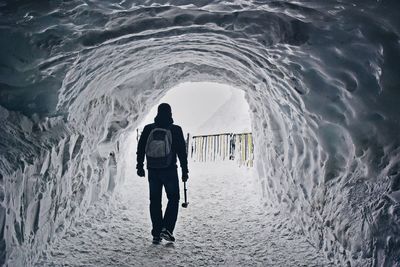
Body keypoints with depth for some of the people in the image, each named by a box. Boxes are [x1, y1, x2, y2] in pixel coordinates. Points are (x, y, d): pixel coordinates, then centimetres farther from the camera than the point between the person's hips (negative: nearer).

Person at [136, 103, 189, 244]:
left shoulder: (148, 129, 2)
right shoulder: (175, 130, -5)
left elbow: (140, 149, 7)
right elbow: (182, 152, -3)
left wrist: (140, 166, 18)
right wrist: (185, 171, 4)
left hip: (153, 171, 3)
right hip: (169, 170, -2)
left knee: (155, 201, 11)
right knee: (173, 198, 12)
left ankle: (156, 234, 12)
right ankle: (167, 228, -3)